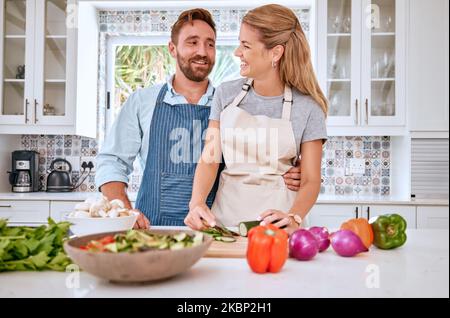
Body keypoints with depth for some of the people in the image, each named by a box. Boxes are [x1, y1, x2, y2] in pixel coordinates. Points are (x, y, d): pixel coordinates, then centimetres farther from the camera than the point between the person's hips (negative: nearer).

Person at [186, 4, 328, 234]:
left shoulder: (307, 108, -4)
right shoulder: (226, 94, 4)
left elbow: (311, 180, -4)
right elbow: (209, 159, 1)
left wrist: (294, 218, -22)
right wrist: (197, 202, -15)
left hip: (274, 218, -1)